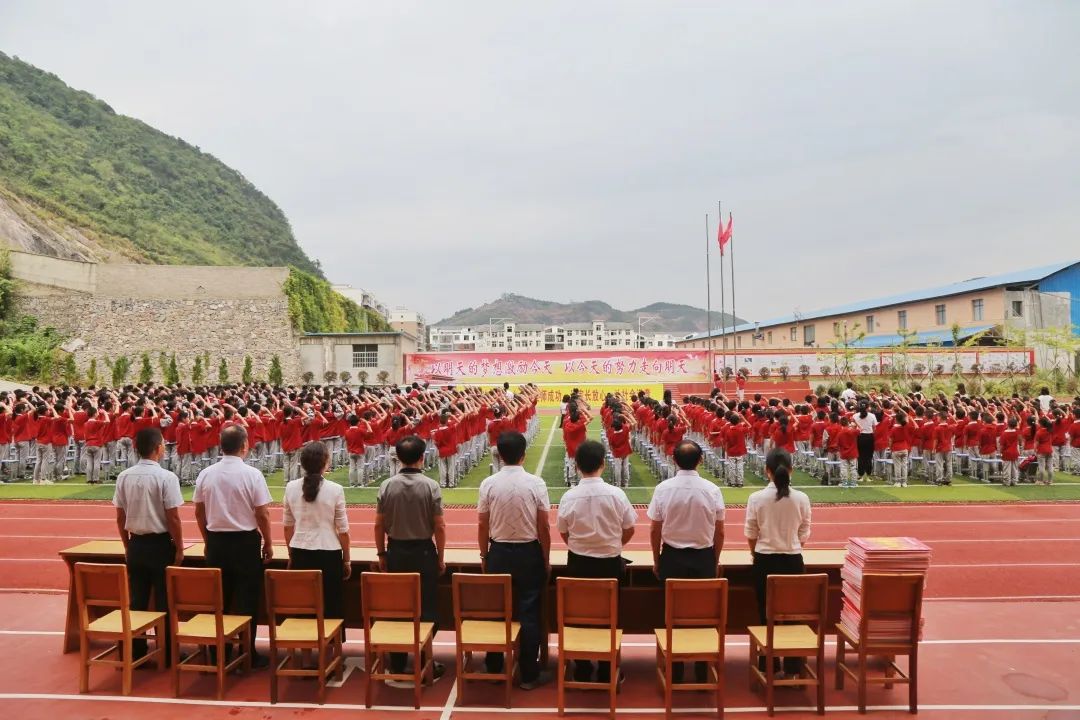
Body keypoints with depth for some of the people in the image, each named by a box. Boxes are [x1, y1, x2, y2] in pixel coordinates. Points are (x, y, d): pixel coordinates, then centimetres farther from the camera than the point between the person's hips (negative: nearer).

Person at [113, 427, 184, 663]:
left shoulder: (124, 477, 0)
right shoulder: (166, 477, -16)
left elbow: (120, 517, 6)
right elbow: (173, 518, -14)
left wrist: (127, 547, 18)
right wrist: (179, 549, -3)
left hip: (136, 544, 5)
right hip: (161, 544, -5)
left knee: (137, 600, 15)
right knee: (164, 601, 6)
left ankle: (136, 652, 24)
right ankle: (166, 654, 14)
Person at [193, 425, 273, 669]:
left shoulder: (206, 474, -1)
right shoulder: (252, 474, -14)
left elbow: (199, 513, 7)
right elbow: (262, 515, -11)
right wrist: (268, 544, 2)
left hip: (216, 541, 4)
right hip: (245, 542, -4)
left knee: (218, 599, 15)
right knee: (247, 600, 6)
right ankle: (248, 654, 12)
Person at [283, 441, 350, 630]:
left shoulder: (291, 488, -2)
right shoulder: (335, 489, -12)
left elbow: (288, 526, 7)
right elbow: (343, 530, -7)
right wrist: (347, 559, 5)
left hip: (300, 553, 3)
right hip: (329, 554, -3)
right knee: (332, 606, 8)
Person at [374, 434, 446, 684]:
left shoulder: (387, 486, -5)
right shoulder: (430, 486, -12)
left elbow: (379, 525, -1)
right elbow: (439, 526, -10)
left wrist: (381, 554, 12)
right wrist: (440, 558, 2)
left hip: (396, 552, 3)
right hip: (423, 551, -2)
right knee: (426, 609, 9)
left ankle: (398, 669, 21)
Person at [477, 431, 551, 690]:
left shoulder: (488, 484, -9)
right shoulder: (536, 483, -12)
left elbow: (482, 526, -3)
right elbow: (544, 527, -8)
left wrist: (484, 555, 12)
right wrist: (546, 559, 4)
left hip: (498, 552, 2)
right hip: (529, 553, -1)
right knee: (529, 613, 8)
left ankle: (494, 668, 29)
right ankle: (529, 675, 17)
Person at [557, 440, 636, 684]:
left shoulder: (569, 496, -13)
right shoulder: (616, 494, -15)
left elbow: (564, 534, -1)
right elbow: (629, 531, -5)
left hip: (578, 563, 1)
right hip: (610, 564, -1)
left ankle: (582, 672, 27)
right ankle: (606, 673, 24)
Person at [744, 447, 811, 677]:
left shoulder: (756, 498, -12)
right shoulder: (801, 498, -8)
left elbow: (750, 535, -4)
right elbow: (804, 535, 1)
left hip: (765, 562, -1)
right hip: (793, 561, 1)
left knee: (767, 616, 11)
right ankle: (792, 669, 20)